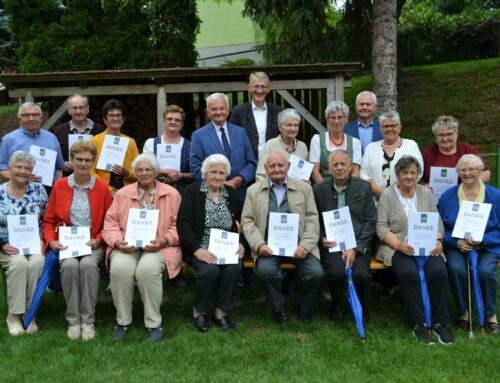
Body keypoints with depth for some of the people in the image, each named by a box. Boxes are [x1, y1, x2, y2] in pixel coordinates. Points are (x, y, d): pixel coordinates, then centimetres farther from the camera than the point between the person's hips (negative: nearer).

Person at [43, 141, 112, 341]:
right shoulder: (59, 186, 8)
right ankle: (73, 320, -17)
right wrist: (51, 241, -5)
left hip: (93, 244, -1)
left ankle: (88, 320, -20)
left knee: (88, 264, -32)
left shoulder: (102, 187, 5)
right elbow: (49, 221, 12)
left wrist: (98, 240, -9)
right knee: (70, 265, -31)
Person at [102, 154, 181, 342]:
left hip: (159, 246, -2)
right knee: (120, 268, -31)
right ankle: (122, 321, -11)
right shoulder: (122, 194, 16)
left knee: (147, 269, -34)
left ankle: (154, 323, -16)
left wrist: (164, 241, -14)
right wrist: (117, 242, -11)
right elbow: (110, 224, 9)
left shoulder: (171, 194, 9)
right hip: (127, 246, 2)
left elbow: (178, 226, 3)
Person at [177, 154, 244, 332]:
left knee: (234, 267, -28)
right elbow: (183, 224, -7)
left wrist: (241, 244, -8)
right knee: (210, 270, -31)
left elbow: (241, 224, 12)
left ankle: (221, 312, -8)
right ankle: (198, 311, -4)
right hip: (200, 248, -3)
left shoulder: (232, 194, 15)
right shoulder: (192, 191, 3)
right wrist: (197, 249, -20)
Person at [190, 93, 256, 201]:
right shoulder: (198, 135, 3)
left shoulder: (240, 132, 11)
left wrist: (240, 178, -9)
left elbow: (251, 163, 9)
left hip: (240, 194, 2)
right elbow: (195, 168, -3)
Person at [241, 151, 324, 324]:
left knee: (315, 272, -23)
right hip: (269, 245, -1)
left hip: (297, 244, 1)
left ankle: (303, 309, 9)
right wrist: (259, 244, -10)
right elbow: (247, 221, 6)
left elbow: (312, 219, 7)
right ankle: (279, 310, -3)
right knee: (265, 269, -31)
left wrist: (305, 245, -8)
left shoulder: (304, 188, 11)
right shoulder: (253, 191, 11)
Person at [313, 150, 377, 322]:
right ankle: (336, 307, 2)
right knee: (337, 272, -30)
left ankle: (362, 311, 6)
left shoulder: (364, 188, 7)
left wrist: (355, 248, -9)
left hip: (358, 244, 0)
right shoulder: (319, 190, 8)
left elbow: (371, 221, 3)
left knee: (361, 274, -27)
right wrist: (322, 238, -9)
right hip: (331, 244, 0)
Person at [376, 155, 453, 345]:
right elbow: (381, 227, -3)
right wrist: (399, 245, -17)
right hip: (397, 247, -3)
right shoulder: (387, 194, 4)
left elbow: (437, 222, 13)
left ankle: (440, 323, -13)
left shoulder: (426, 193, 14)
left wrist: (438, 240, -7)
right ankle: (418, 324, -18)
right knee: (409, 273, -32)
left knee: (439, 271, -26)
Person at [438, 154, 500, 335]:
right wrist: (457, 242, -13)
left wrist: (481, 240, -15)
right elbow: (441, 227, 5)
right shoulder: (448, 196, 6)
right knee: (456, 269, -30)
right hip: (457, 246, 1)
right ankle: (463, 312, -5)